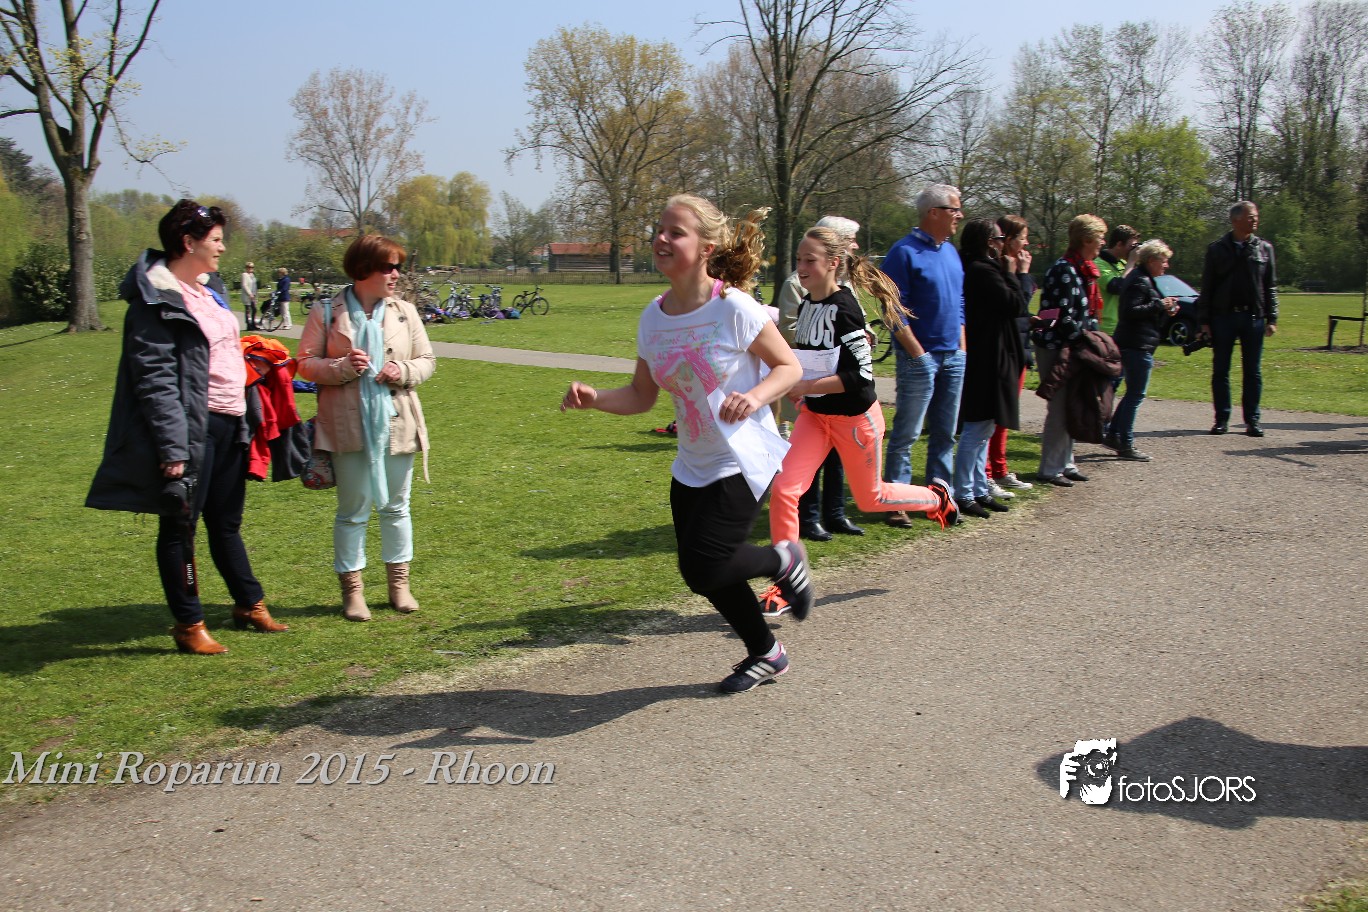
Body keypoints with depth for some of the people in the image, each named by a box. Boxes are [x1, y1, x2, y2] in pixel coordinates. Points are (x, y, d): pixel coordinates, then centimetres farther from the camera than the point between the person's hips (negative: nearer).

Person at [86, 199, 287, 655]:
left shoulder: (204, 291, 14)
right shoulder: (157, 300, -13)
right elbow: (155, 379, -18)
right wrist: (172, 447, -23)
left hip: (228, 426, 8)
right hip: (193, 429, -8)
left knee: (226, 522, 19)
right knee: (180, 524, 5)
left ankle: (249, 604, 31)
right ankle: (189, 625, 14)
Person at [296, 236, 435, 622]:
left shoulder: (406, 312, 6)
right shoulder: (327, 313, -2)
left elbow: (427, 359, 10)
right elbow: (306, 363, -2)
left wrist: (404, 370, -10)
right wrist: (342, 367, -19)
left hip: (397, 424, 3)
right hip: (348, 427, -3)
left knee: (396, 505, 12)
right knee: (352, 510, 5)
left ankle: (399, 582, 24)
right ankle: (352, 589, 15)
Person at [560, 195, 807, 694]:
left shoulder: (734, 307, -18)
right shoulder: (653, 317, -2)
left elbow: (789, 367, -10)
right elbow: (641, 396, 5)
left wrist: (755, 396, -29)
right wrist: (595, 398, -14)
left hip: (743, 459, -6)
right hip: (692, 466, 6)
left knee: (704, 569, -15)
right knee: (706, 576, 12)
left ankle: (783, 560, 16)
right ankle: (766, 653, 37)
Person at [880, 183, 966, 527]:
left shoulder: (951, 252, 13)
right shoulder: (905, 252, -11)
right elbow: (894, 309, -14)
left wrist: (961, 346, 12)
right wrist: (918, 352, -16)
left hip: (953, 357, 8)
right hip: (919, 357, -7)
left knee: (945, 434, 12)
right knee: (906, 434, -3)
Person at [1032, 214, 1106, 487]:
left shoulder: (1084, 270, 14)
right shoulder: (1064, 270, -17)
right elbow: (1063, 316, -22)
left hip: (1074, 348, 10)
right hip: (1057, 348, -10)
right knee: (1060, 408, -5)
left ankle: (1065, 463, 23)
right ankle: (1050, 469, 3)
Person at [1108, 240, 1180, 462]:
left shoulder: (1144, 279, 19)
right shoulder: (1139, 281, -15)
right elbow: (1131, 310, -24)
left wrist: (1164, 308, 11)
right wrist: (1159, 305, -19)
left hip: (1132, 344, 11)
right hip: (1137, 345, -11)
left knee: (1133, 393, 16)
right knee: (1135, 395, -6)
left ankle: (1114, 435, 21)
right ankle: (1125, 445, -2)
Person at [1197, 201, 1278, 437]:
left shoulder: (1264, 248, 7)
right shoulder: (1217, 249, 3)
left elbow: (1270, 287, 8)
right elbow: (1206, 288, 4)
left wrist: (1271, 318, 1)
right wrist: (1204, 320, -1)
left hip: (1253, 317, 1)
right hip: (1223, 317, -1)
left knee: (1252, 371, 4)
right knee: (1220, 371, 3)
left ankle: (1252, 419, 9)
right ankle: (1222, 419, 11)